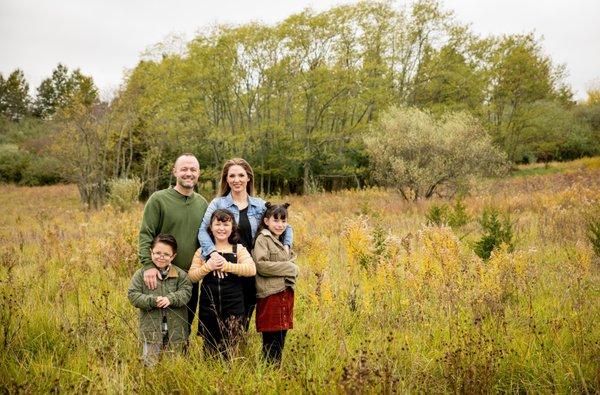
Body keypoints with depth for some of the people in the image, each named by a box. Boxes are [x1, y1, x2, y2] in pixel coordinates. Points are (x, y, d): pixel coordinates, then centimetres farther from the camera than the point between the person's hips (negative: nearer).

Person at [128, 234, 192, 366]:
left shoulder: (180, 274, -1)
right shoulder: (141, 274, -4)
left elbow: (186, 292, -8)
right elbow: (133, 295, -8)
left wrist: (170, 299, -26)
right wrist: (152, 301, -21)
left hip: (175, 329, 1)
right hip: (152, 329, -1)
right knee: (150, 363, 5)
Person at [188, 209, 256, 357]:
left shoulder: (239, 249, 2)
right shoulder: (203, 251, 6)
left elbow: (251, 269, -14)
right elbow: (192, 276, 1)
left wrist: (226, 266, -20)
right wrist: (208, 266, -15)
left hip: (233, 308, -1)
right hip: (208, 307, 1)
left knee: (229, 351, 1)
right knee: (210, 349, 10)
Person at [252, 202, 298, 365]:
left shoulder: (283, 241, 20)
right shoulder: (262, 239, -6)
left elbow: (293, 263, 19)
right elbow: (261, 265, -17)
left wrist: (292, 269, -5)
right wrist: (287, 267, -11)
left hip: (286, 293, 8)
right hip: (270, 295, -8)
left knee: (281, 337, 10)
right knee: (271, 340, -5)